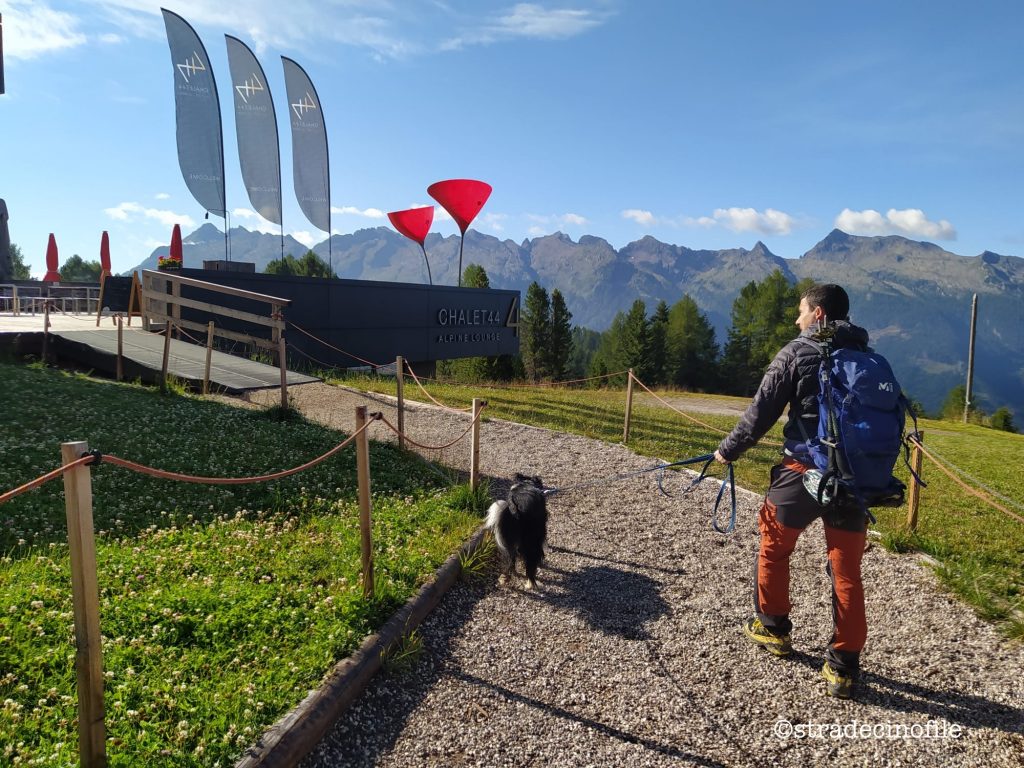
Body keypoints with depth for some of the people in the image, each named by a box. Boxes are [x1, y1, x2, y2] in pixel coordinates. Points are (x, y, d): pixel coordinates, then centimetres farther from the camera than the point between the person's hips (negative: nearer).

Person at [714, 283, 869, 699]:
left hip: (804, 470, -4)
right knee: (847, 570, 9)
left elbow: (762, 411, -6)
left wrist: (729, 450, 5)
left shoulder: (798, 352, -6)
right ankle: (844, 665, 12)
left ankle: (773, 626, 32)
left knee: (773, 547, 18)